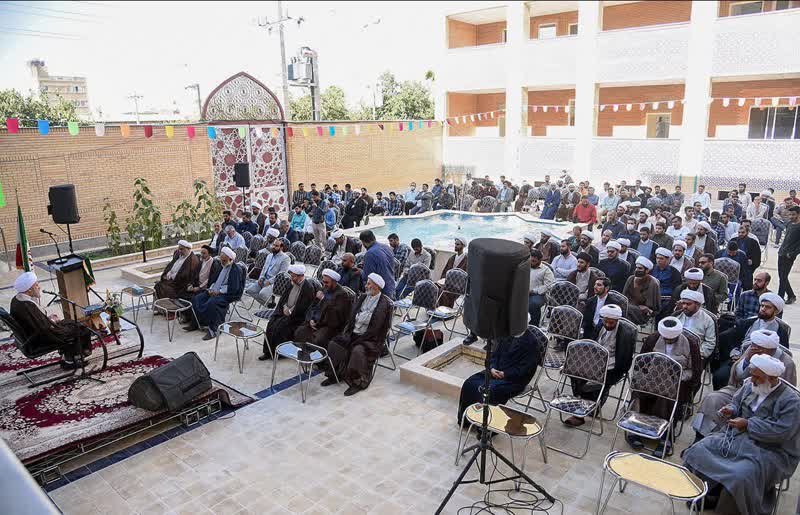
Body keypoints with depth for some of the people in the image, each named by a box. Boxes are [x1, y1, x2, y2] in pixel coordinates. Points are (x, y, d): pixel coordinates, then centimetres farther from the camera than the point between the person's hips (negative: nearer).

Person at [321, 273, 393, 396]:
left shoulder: (384, 303, -12)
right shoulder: (362, 297, 9)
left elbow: (375, 328, -15)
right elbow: (352, 317, 13)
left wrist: (358, 340, -17)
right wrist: (347, 333, -2)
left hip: (371, 339, -7)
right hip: (354, 334, 7)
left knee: (357, 350, -33)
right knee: (334, 344, -13)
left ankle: (358, 382, -15)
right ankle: (334, 375, 1)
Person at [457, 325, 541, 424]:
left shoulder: (531, 342, -12)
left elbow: (527, 368, -16)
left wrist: (505, 374, -18)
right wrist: (492, 368, -6)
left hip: (515, 379, -7)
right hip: (496, 372, 7)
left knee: (489, 391, -29)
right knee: (470, 383, -11)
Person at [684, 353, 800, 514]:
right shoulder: (749, 386, 5)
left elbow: (782, 431, -21)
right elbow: (736, 401, 24)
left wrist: (748, 424, -19)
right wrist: (730, 409, 0)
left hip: (769, 450, -7)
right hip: (737, 437, 7)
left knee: (741, 477, -32)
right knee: (697, 451, -9)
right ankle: (710, 494, 7)